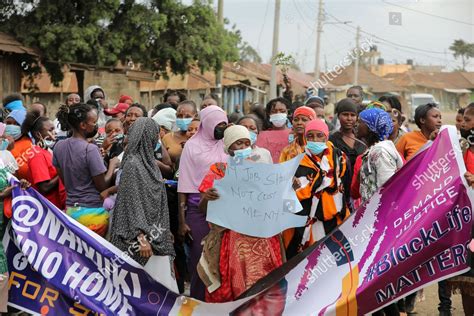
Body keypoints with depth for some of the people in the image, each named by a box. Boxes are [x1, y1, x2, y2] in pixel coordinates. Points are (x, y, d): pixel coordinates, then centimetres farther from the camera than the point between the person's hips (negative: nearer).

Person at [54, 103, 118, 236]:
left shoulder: (59, 146, 2)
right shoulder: (90, 149, -19)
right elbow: (102, 186, -14)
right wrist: (112, 165, 1)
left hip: (70, 210, 7)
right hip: (93, 212, -7)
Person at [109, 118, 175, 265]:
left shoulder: (149, 162, 10)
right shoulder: (132, 164, -14)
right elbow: (133, 203, -18)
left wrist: (165, 230, 15)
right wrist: (142, 238, -21)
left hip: (153, 230, 8)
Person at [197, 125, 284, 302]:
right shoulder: (218, 170, 5)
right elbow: (203, 209, -1)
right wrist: (206, 198, -23)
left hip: (261, 237, 2)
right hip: (232, 237, -2)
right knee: (232, 285, -6)